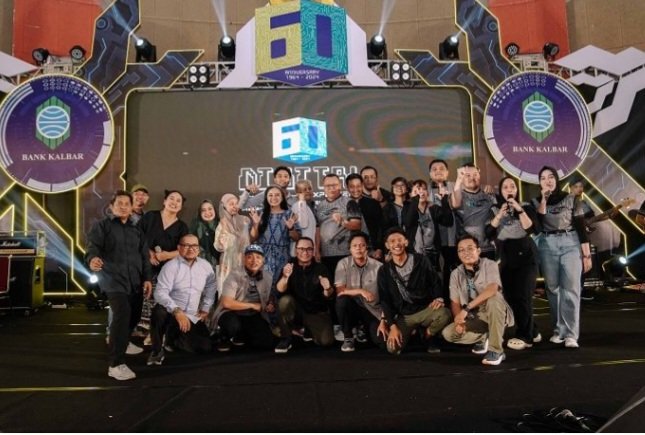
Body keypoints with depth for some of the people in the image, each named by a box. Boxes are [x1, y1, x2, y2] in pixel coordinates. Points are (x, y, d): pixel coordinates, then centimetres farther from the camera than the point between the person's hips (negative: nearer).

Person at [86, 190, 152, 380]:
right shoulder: (102, 225, 6)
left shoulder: (136, 230, 20)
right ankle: (116, 364, -20)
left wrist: (147, 278, 5)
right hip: (114, 280, -6)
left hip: (135, 282, 6)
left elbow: (144, 256, 17)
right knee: (122, 314, -23)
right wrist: (93, 258, -33)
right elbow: (93, 245, -10)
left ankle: (117, 344, 37)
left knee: (133, 317, 9)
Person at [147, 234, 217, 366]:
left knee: (205, 347, -6)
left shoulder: (206, 266, 3)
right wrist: (177, 311, -32)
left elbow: (211, 287, 17)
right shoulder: (170, 266, -13)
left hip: (193, 317, 5)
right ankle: (157, 351, -12)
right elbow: (160, 293, -22)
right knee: (159, 311, -39)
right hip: (171, 312, -4)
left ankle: (173, 339, 23)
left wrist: (205, 308, 9)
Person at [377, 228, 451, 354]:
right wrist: (392, 325, -11)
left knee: (444, 314, -34)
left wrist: (438, 298, -15)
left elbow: (435, 282, 6)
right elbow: (384, 300, -2)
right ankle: (412, 333, 14)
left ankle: (428, 337, 1)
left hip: (425, 309, -1)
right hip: (404, 316, 1)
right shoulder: (384, 271, 0)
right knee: (393, 348, -23)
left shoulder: (420, 260, -2)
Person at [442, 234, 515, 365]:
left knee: (494, 297, -35)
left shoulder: (489, 265, -15)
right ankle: (485, 338, 6)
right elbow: (455, 302, -1)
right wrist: (459, 320, -22)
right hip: (473, 319, 4)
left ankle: (496, 350, -25)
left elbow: (492, 290, -33)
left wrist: (466, 309, -35)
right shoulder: (456, 274, -1)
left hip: (495, 314, -4)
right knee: (448, 333, -18)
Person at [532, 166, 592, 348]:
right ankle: (558, 330, 14)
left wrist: (587, 254, -3)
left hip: (570, 244, -2)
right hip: (547, 246, 2)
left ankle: (570, 334, -9)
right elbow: (538, 224, -10)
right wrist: (543, 200, -12)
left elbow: (581, 227, 0)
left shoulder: (570, 199, 2)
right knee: (553, 289, 5)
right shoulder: (536, 201, 7)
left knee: (570, 288, -9)